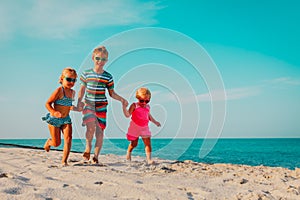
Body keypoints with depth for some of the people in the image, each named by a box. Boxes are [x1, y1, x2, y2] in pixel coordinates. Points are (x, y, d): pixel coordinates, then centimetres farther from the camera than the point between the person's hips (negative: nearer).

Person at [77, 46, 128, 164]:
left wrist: (121, 99, -6)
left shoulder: (108, 77, 3)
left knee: (100, 131, 1)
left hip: (101, 107, 1)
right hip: (89, 105, -1)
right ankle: (87, 148, 1)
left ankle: (96, 157, 12)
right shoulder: (86, 73, 4)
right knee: (91, 126, -24)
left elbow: (112, 93, 9)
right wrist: (79, 102, -2)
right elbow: (82, 90, 10)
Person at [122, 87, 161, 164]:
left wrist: (155, 122, 17)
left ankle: (149, 159, -10)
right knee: (134, 144, 10)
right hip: (135, 128, -3)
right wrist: (124, 107, -30)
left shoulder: (147, 107, 7)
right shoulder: (134, 106, -8)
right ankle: (128, 153, 40)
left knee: (148, 143, -8)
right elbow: (127, 115, -16)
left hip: (144, 128, 3)